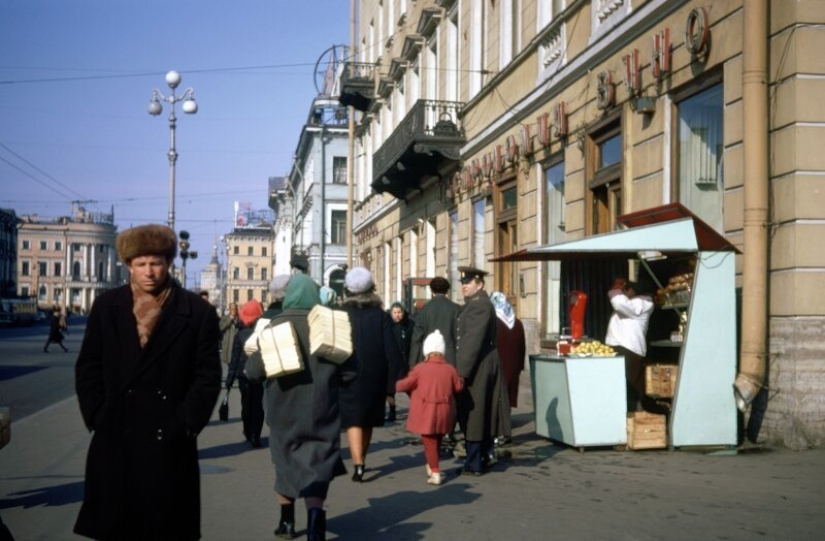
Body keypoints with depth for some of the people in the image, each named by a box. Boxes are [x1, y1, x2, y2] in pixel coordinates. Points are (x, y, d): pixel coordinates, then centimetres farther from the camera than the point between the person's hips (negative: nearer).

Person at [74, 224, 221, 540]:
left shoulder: (198, 313, -1)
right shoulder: (106, 307, 7)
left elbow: (208, 377, -1)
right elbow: (88, 369, 9)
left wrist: (185, 425, -9)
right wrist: (98, 418, -1)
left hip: (170, 442, -2)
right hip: (115, 440, 2)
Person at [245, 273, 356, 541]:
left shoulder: (275, 326, -9)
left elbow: (254, 370, -7)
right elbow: (349, 371, -3)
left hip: (283, 408, 0)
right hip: (320, 408, 0)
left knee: (287, 461, 18)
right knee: (316, 463, 2)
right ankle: (315, 514, -22)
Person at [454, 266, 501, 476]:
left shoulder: (479, 304, -16)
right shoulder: (475, 303, 16)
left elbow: (473, 341, -22)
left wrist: (462, 372, -21)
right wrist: (462, 368, 15)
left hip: (476, 367, -10)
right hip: (479, 367, 10)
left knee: (472, 414, -4)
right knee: (481, 413, 16)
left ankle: (474, 464, 1)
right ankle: (485, 456, 24)